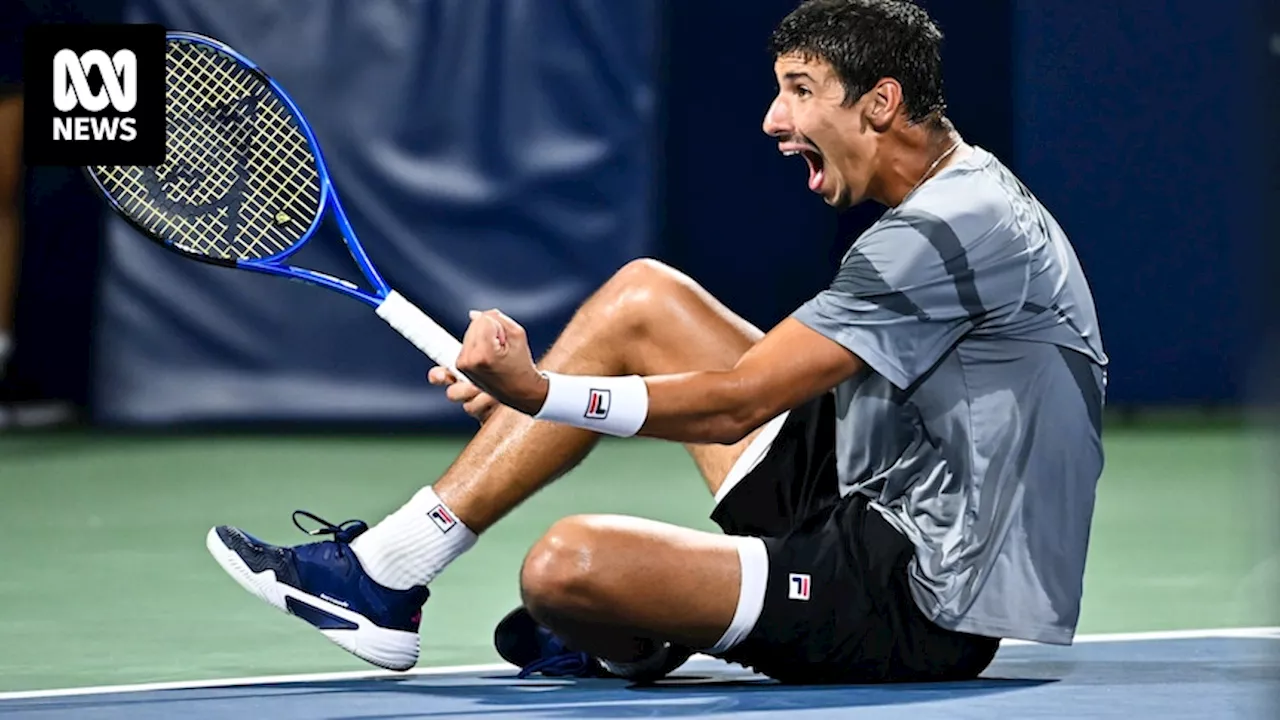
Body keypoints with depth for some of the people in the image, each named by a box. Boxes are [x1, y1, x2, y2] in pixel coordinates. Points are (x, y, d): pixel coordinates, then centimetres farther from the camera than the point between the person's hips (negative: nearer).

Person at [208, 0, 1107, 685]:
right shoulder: (962, 197, 12)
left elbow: (732, 406, -23)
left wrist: (537, 391, -27)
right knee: (642, 297, 9)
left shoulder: (953, 230, -20)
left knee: (565, 565, -26)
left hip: (923, 609, -11)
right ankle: (385, 571, 9)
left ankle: (639, 640, 14)